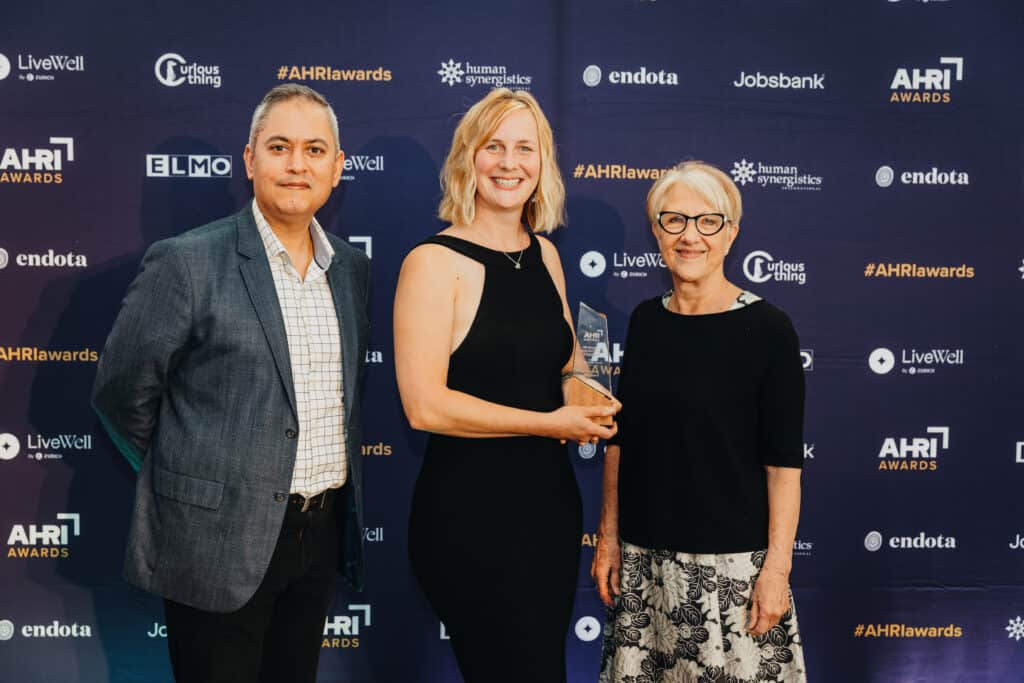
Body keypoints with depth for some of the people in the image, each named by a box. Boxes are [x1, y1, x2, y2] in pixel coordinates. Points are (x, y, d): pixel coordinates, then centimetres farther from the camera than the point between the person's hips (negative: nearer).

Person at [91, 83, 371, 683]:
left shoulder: (352, 268, 7)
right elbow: (121, 393, -6)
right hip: (220, 543, -5)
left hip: (322, 536, 6)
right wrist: (188, 481, 3)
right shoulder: (186, 262, -12)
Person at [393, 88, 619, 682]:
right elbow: (425, 405, -19)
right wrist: (548, 422, -15)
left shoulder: (544, 255, 9)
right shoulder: (436, 261, -11)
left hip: (552, 498, 7)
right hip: (470, 509, -7)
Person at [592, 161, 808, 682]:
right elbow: (621, 438, 10)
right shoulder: (645, 320, 6)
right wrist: (608, 536, 8)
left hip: (732, 560, -4)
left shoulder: (768, 329, -8)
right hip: (643, 556, 5)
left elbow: (783, 463, -9)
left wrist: (777, 567, -13)